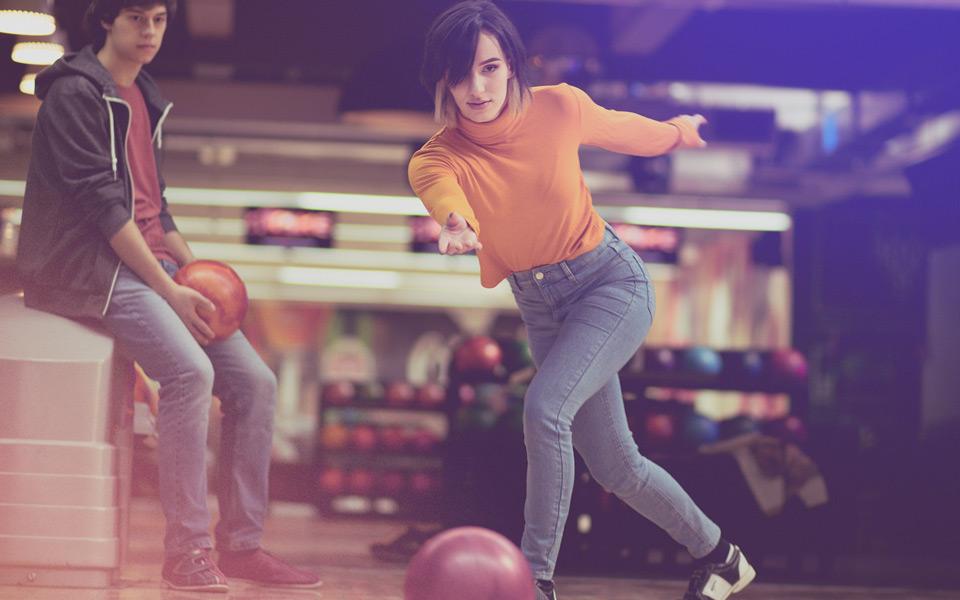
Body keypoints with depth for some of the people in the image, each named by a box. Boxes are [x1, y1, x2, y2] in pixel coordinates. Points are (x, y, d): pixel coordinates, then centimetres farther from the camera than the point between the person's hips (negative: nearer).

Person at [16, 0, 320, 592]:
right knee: (190, 371, -30)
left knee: (255, 382, -5)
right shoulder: (76, 92, -7)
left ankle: (242, 545, 2)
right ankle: (187, 550, -22)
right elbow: (100, 203, -15)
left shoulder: (146, 99, 19)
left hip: (150, 263, 8)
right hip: (91, 266, -8)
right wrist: (169, 290, -19)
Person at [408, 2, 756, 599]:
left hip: (612, 279, -3)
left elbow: (625, 130, 7)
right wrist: (458, 231, -64)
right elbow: (446, 200, -40)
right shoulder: (435, 160, -16)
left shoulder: (559, 108, -15)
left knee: (545, 408, -27)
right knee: (616, 467, 9)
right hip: (539, 305, 3)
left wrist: (678, 132, 27)